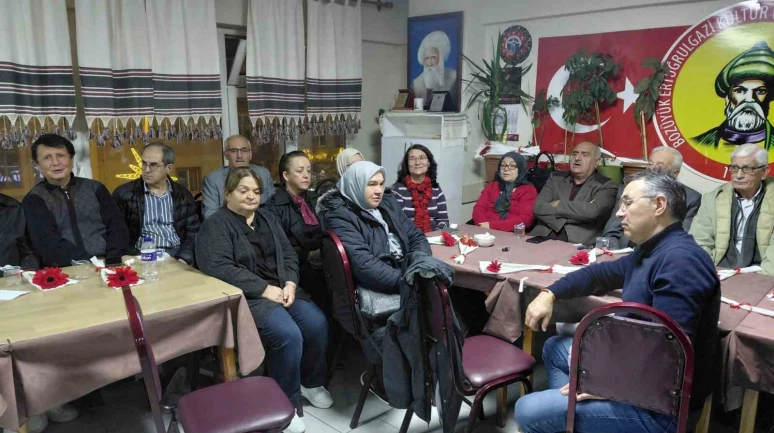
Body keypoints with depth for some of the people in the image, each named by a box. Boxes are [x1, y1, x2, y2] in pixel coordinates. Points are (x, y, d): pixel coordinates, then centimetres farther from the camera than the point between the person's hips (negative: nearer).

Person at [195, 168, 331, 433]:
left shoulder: (267, 219, 17)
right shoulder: (215, 225, -3)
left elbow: (288, 254, 13)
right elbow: (217, 267, -17)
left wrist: (290, 283, -8)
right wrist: (265, 289, -20)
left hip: (281, 288, 6)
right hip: (247, 296, -6)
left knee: (317, 323, -16)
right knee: (288, 334, -28)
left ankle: (311, 382, 11)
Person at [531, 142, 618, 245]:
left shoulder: (606, 186, 7)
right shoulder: (556, 178, 17)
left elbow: (592, 211, -14)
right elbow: (538, 208, 2)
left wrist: (558, 205, -2)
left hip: (579, 243, -3)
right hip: (544, 237, 3)